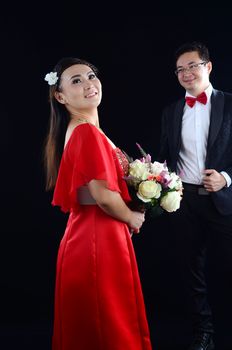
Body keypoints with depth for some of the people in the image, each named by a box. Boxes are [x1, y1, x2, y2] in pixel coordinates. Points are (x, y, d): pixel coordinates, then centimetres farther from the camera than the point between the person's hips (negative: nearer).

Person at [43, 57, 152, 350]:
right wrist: (133, 218, -5)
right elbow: (104, 195, -23)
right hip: (98, 239, -9)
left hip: (86, 235, 9)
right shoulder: (87, 132, -17)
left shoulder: (78, 131, 13)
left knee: (89, 326, 19)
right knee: (108, 326, 4)